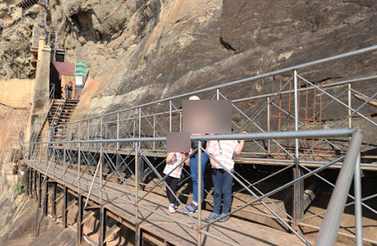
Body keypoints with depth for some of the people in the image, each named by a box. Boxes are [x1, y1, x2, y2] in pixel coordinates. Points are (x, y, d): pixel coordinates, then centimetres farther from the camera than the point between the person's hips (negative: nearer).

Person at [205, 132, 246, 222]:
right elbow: (210, 152, 11)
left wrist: (242, 140, -2)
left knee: (226, 191, 0)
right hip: (216, 168, 2)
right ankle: (216, 212, 20)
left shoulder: (232, 139, 10)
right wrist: (211, 160, -7)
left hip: (228, 168, -2)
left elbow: (238, 151, 2)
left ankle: (225, 213, 12)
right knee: (217, 192, 10)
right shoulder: (214, 139, 13)